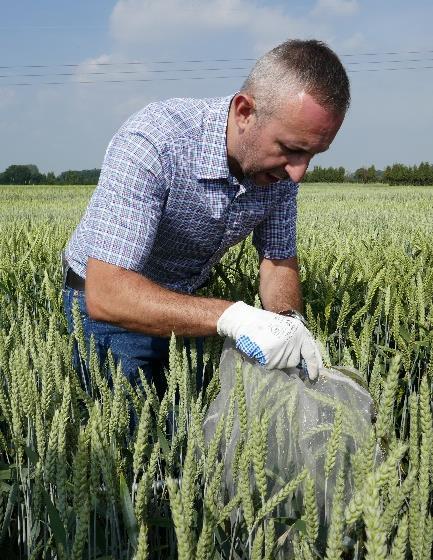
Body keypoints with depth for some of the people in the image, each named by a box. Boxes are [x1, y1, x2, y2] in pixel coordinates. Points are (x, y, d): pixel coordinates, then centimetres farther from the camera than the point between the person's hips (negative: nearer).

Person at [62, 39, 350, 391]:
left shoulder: (282, 166, -15)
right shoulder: (152, 142, -34)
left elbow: (280, 261, -4)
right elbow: (106, 293, -39)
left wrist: (289, 318, -26)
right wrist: (231, 316, -48)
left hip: (187, 300, 5)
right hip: (108, 303, -5)